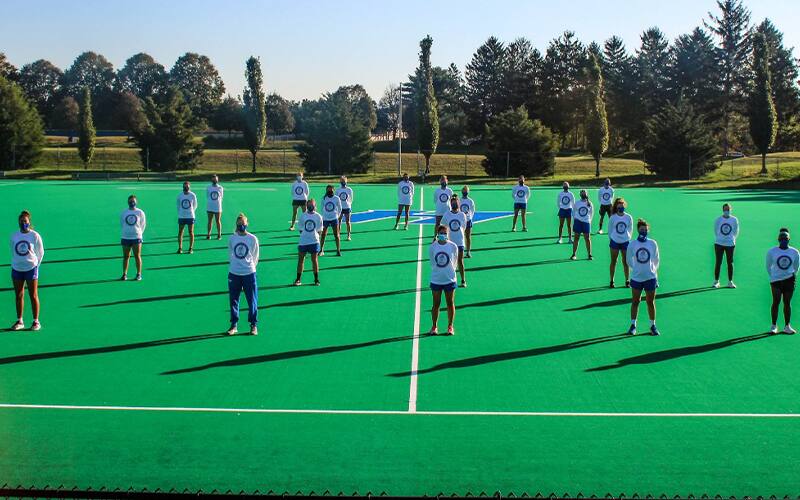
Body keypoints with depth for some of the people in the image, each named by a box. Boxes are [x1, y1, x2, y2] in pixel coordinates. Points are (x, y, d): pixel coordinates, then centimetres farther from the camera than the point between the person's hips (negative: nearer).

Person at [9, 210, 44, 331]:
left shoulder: (35, 235, -3)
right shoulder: (14, 236, 5)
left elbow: (41, 252, 5)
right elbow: (13, 251, 18)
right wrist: (16, 263, 15)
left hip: (31, 268, -3)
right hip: (16, 269, 3)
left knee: (33, 296, -1)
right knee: (18, 296, 7)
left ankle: (36, 322, 6)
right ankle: (19, 321, 15)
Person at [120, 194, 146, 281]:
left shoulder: (140, 212, 1)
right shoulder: (124, 212, 6)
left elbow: (143, 224, 7)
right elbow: (121, 223, 17)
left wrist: (139, 233, 6)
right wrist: (127, 231, 13)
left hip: (136, 237, -2)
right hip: (125, 237, 2)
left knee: (137, 256, -1)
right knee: (126, 257, 5)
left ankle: (139, 274, 6)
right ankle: (124, 274, 10)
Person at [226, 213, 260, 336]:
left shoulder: (253, 239, -2)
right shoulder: (232, 238, 3)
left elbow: (255, 257, 6)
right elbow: (230, 254, 14)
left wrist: (250, 267, 8)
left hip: (249, 273, -2)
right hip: (233, 273, 2)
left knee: (252, 300, 1)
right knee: (233, 300, 6)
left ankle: (253, 325, 12)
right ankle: (233, 325, 16)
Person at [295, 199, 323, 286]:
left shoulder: (318, 217, 2)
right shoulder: (303, 216, 5)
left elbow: (319, 230, 3)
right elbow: (301, 229, 8)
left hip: (314, 241, -1)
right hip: (303, 241, 1)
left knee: (314, 260, 2)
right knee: (300, 260, 3)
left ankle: (316, 280, 12)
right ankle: (298, 280, 11)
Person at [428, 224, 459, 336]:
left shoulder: (453, 246, -6)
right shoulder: (432, 247, -4)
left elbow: (454, 261, 6)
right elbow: (432, 262, 7)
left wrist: (450, 272, 8)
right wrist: (437, 271, 9)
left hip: (449, 279, 0)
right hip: (436, 279, 0)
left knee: (450, 304, 7)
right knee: (436, 304, 6)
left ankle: (450, 326, 18)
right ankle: (434, 326, 17)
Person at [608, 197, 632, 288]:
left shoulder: (628, 217, -2)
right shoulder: (612, 218, -5)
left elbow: (630, 229, 8)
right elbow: (609, 230, 5)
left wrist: (627, 238, 9)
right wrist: (610, 240, 6)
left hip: (625, 242, 0)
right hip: (614, 242, 0)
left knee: (626, 262, 4)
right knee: (613, 261, 6)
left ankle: (627, 281, 14)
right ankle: (612, 281, 14)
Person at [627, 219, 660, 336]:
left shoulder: (653, 243, -1)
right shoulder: (632, 244, -3)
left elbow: (657, 259, 11)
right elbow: (629, 260, 10)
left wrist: (652, 269, 11)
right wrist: (637, 268, 10)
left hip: (650, 277, 0)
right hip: (636, 278, 0)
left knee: (650, 302, 6)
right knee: (635, 301, 5)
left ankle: (653, 325, 16)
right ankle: (633, 325, 14)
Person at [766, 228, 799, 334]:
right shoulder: (771, 252, -4)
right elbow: (768, 267, 7)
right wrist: (773, 277, 7)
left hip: (789, 280, 2)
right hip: (776, 280, -2)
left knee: (787, 303, 5)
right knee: (776, 302, -4)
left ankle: (787, 326, 11)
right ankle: (774, 325, 4)